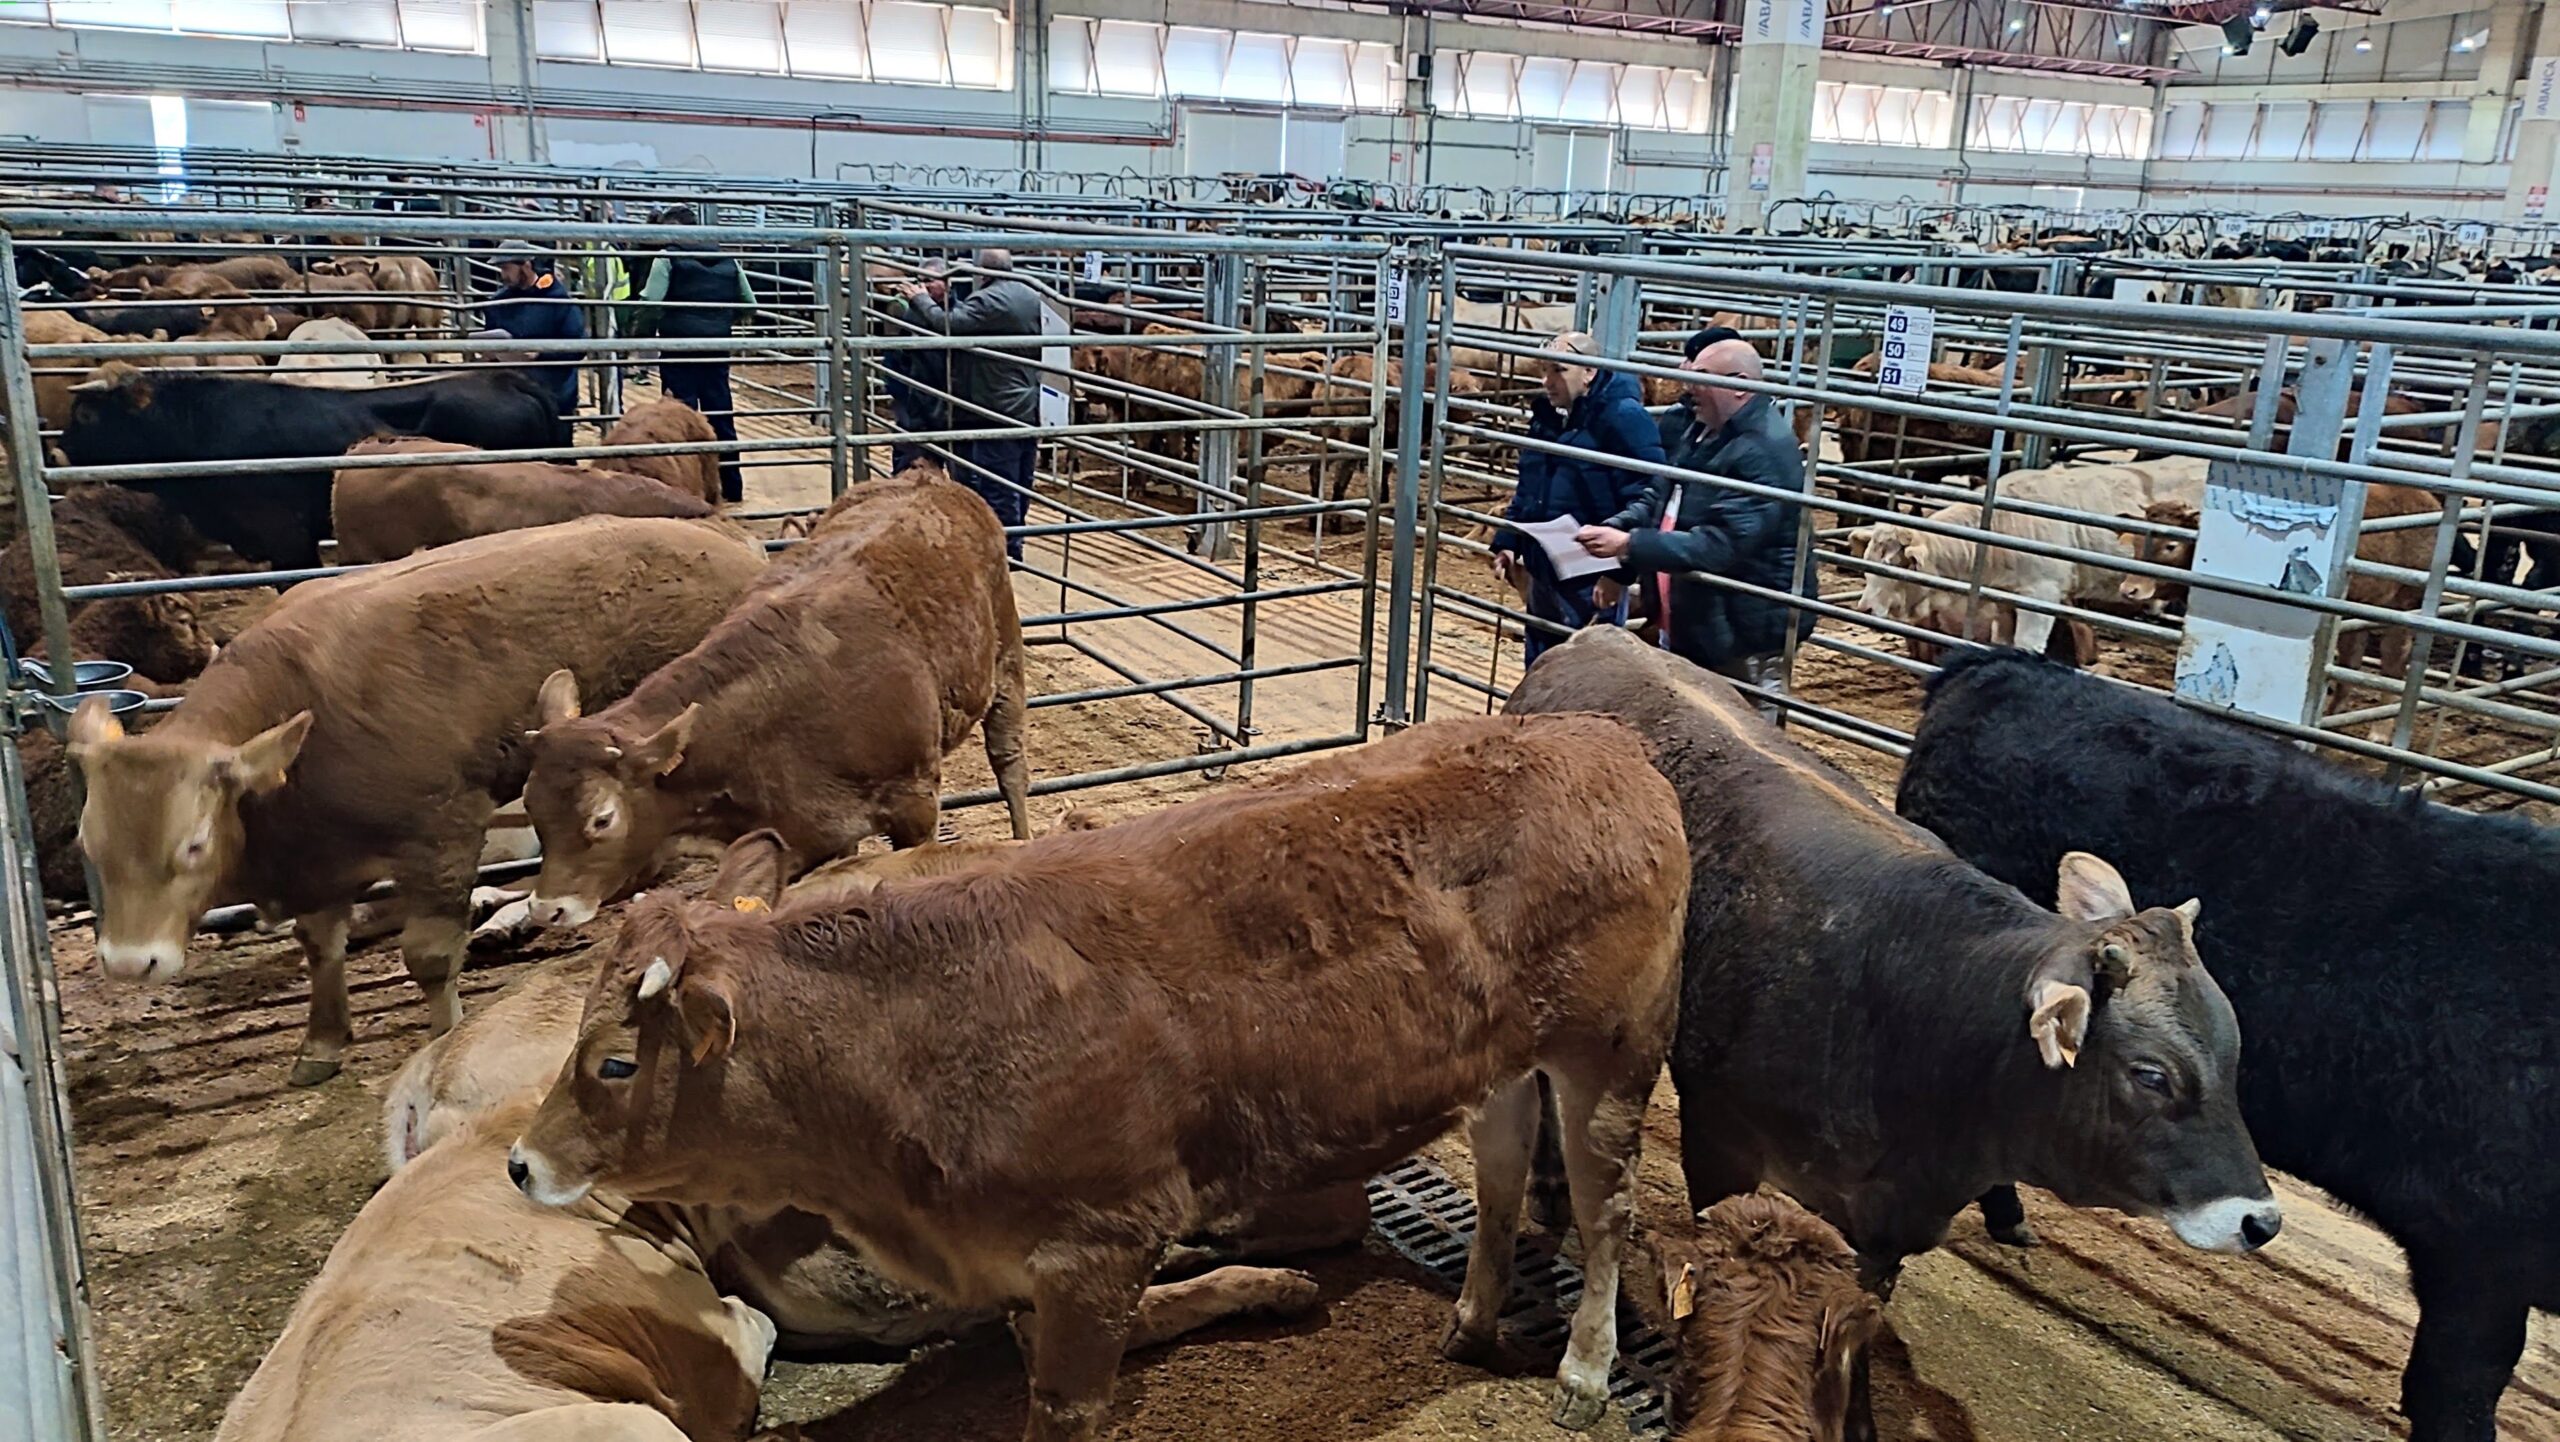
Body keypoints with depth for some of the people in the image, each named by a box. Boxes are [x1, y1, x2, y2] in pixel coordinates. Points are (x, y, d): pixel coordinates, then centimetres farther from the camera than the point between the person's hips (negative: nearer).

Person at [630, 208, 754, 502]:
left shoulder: (667, 259, -6)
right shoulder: (727, 261, 10)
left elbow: (650, 303, -13)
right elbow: (749, 303, 13)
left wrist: (640, 336, 0)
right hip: (717, 349, 5)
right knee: (722, 417, 12)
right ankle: (732, 487, 18)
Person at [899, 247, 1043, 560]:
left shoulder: (987, 301, -15)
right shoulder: (1034, 299, 10)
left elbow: (946, 324, -21)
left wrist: (921, 299, -5)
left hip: (998, 410, -8)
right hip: (1031, 408, 8)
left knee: (998, 487, -2)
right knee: (1020, 484, 14)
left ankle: (1006, 550, 1)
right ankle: (1014, 543, 24)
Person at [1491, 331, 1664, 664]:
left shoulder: (1623, 417, -14)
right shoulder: (1546, 417, 12)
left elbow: (1646, 497, -20)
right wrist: (1507, 542, 14)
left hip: (1590, 582, -8)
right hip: (1544, 573, 8)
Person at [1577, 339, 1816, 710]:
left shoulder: (1764, 452, -22)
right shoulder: (1701, 431, 9)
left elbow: (1720, 544, -29)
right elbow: (1659, 498, 17)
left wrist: (1628, 545, -31)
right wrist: (1611, 529, -3)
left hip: (1744, 638, -10)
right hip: (1687, 627, 10)